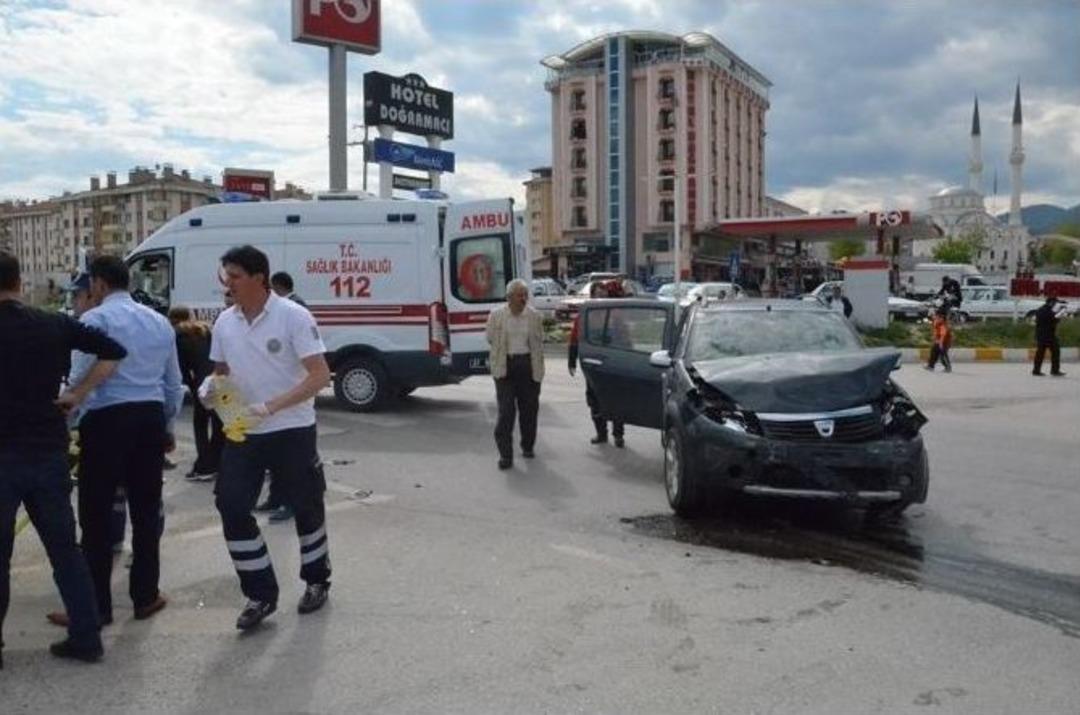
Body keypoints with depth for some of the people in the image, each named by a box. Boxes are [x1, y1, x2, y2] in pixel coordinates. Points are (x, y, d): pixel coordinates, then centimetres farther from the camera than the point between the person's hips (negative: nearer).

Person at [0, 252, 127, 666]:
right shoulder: (54, 325, 2)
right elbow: (113, 352, 1)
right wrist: (78, 394, 2)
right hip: (49, 449, 3)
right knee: (64, 547, 11)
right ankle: (86, 638, 13)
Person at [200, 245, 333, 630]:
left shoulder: (293, 317, -14)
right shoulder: (224, 322, 4)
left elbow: (320, 375, -18)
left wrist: (271, 407, -28)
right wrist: (210, 387, -8)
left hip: (291, 431, -5)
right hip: (242, 432, 5)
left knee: (306, 507, 9)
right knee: (232, 507, -3)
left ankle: (316, 581, 31)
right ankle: (260, 594, 10)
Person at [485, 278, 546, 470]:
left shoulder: (535, 316, 1)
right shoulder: (496, 315, -3)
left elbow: (539, 341, 12)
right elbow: (490, 338, 11)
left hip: (528, 365, 2)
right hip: (505, 366, -2)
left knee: (529, 409, 10)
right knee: (506, 410, -7)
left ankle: (528, 447, 29)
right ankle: (505, 454, -3)